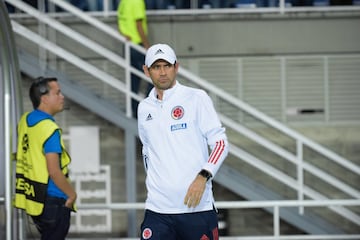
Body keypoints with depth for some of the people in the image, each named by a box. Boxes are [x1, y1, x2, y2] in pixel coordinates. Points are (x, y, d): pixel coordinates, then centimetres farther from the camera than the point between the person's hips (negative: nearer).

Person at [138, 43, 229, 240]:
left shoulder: (196, 98, -2)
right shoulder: (144, 108, 12)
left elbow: (220, 142, -5)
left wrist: (203, 176, -18)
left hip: (197, 206, -3)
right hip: (157, 209, 3)